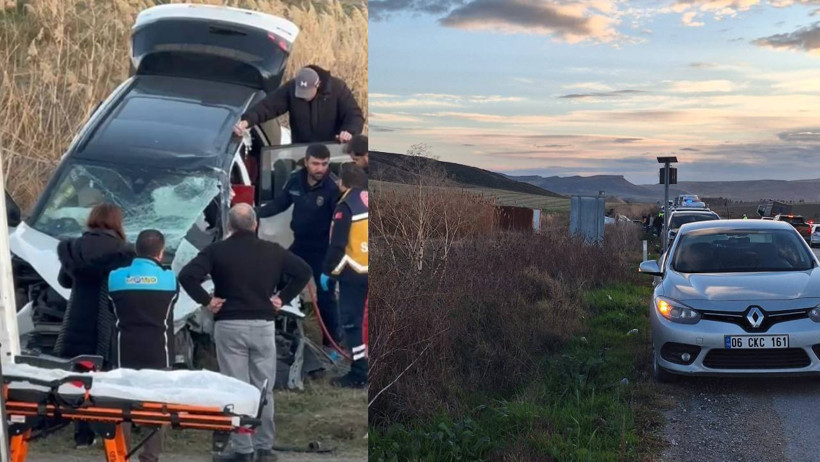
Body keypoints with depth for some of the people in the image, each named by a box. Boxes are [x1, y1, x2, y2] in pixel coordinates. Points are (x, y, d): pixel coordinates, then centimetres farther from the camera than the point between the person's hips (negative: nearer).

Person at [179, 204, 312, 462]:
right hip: (263, 325, 2)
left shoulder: (216, 251, -3)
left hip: (229, 326, -2)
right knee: (264, 389, 9)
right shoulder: (272, 251, 5)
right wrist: (283, 298, 7)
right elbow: (304, 271, 6)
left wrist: (206, 301, -3)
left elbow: (186, 275, -13)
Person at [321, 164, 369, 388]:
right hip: (365, 270, 7)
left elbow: (337, 244, -14)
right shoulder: (367, 200, 8)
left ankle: (358, 374, 1)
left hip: (354, 272, -7)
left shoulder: (346, 204, -11)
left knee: (352, 321, 0)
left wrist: (328, 270, -5)